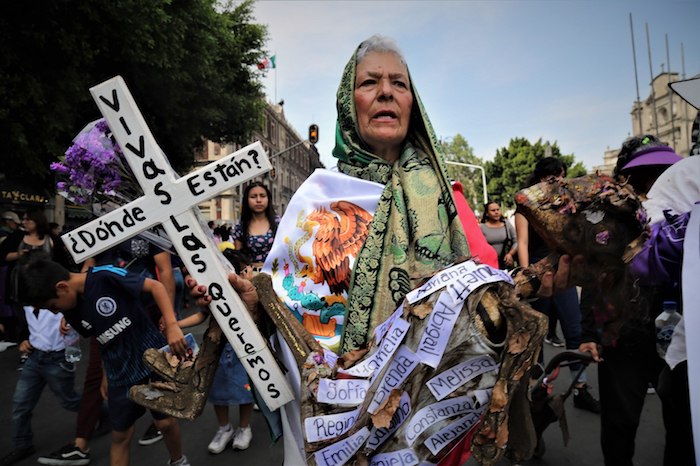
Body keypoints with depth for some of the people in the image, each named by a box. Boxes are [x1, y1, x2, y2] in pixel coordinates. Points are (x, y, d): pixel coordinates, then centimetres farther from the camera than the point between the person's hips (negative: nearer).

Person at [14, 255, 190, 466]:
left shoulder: (106, 276, -21)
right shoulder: (71, 312, 0)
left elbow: (155, 286, -20)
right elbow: (101, 339, 12)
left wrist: (171, 326, -29)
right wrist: (106, 374, 13)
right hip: (120, 376, 5)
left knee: (165, 422, 7)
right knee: (120, 435, 11)